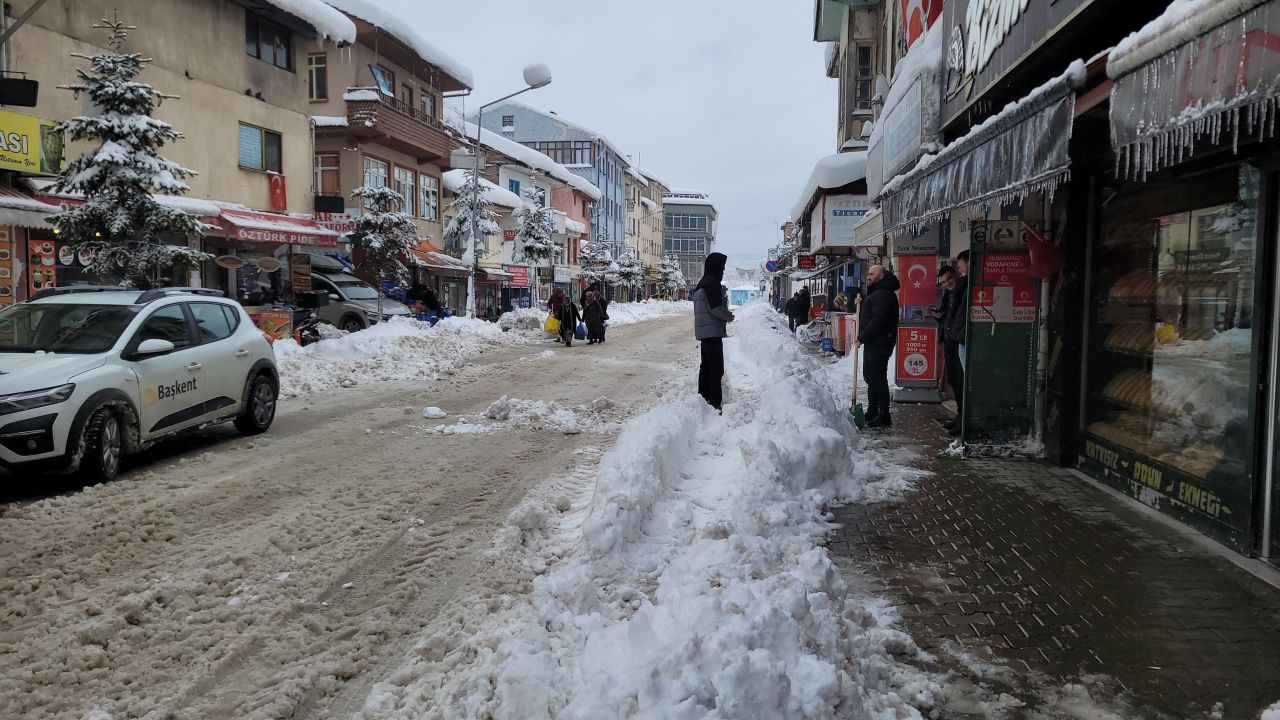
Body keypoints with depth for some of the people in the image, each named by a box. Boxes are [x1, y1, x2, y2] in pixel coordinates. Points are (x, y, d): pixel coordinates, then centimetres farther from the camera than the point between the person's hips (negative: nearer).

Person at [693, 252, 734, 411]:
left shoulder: (702, 283, 17)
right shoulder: (712, 282, -13)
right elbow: (716, 308, -19)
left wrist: (726, 314, 16)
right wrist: (730, 316, -3)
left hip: (704, 331, 10)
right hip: (713, 331, -10)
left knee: (706, 366, 15)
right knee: (716, 368, -9)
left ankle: (703, 397, 21)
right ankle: (715, 402, -11)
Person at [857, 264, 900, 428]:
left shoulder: (884, 294, -16)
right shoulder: (876, 292, 19)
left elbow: (878, 319, -23)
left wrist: (862, 336, -18)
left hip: (879, 344, -11)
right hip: (872, 342, 11)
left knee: (878, 378, -8)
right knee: (869, 376, 17)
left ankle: (884, 416, -3)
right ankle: (872, 412, 27)